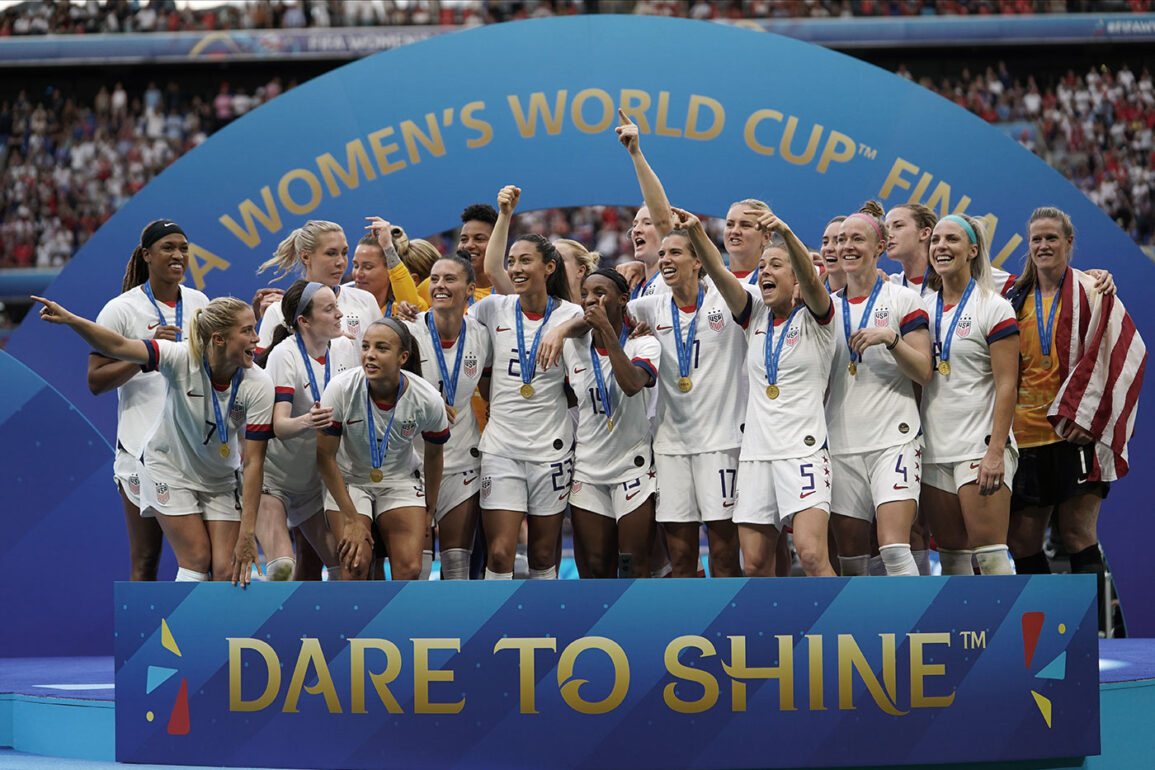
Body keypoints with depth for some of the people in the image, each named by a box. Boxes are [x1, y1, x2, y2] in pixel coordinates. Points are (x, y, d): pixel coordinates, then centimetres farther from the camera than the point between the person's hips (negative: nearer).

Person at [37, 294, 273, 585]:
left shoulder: (259, 385, -23)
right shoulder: (182, 359, -26)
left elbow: (253, 462, -23)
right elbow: (119, 347, -35)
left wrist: (247, 534, -25)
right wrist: (70, 319, -53)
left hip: (222, 480, 2)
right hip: (169, 470, -2)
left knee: (227, 571, -8)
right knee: (197, 560, -10)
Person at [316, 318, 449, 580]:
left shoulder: (428, 399, -20)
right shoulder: (341, 389, -25)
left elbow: (434, 454, 0)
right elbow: (325, 456, -15)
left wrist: (430, 509, 9)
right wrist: (352, 519, -15)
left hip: (401, 481, 1)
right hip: (347, 480, -1)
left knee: (409, 569, -12)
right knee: (355, 564, -17)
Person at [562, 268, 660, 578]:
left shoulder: (644, 344, -6)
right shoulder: (572, 347, 6)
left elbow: (632, 384, -27)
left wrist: (606, 329, -24)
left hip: (633, 468, -4)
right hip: (587, 470, 4)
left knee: (635, 570, -6)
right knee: (595, 570, 2)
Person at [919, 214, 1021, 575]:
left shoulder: (993, 307, -5)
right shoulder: (923, 307, 13)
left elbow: (1006, 385, -10)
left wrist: (996, 451, -17)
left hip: (980, 446, -6)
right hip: (933, 449, 6)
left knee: (989, 553, -12)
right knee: (951, 555, 7)